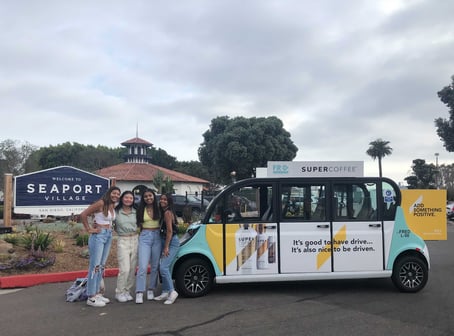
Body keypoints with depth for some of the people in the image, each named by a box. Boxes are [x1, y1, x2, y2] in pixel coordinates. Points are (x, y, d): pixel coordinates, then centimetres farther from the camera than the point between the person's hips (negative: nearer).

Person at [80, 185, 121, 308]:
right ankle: (91, 297, 1)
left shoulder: (113, 206, 10)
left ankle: (97, 293, 23)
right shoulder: (101, 203, -13)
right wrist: (89, 229, -12)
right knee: (95, 265, -5)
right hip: (98, 235, -8)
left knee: (102, 266, 13)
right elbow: (83, 215, -17)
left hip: (109, 236, 8)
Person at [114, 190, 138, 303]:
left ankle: (127, 291, 19)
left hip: (135, 240, 4)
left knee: (132, 269, 6)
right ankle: (119, 292, 5)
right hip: (122, 241, -4)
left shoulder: (135, 212, 9)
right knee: (124, 269, -10)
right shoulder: (116, 212, -2)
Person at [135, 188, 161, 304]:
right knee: (143, 266, -11)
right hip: (144, 237, -1)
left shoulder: (158, 209, 6)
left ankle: (151, 290, 18)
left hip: (157, 237, 1)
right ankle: (139, 292, -9)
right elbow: (138, 225, 12)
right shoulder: (141, 210, 7)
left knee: (155, 266, 6)